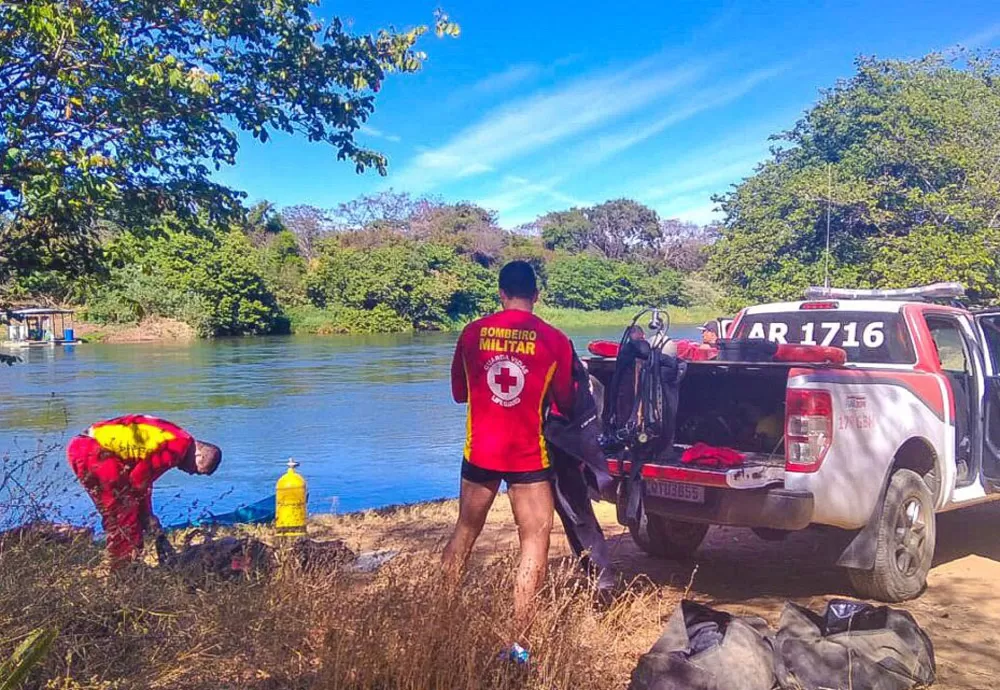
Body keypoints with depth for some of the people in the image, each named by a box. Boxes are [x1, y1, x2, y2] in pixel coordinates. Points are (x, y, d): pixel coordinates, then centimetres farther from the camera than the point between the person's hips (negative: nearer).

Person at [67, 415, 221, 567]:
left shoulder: (172, 439, 16)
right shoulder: (178, 446, -14)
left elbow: (142, 478, 21)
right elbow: (139, 479, -13)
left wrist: (147, 515, 22)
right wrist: (147, 515, 0)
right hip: (93, 451, -10)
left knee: (114, 514, 17)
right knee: (125, 511, -5)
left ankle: (121, 566, 24)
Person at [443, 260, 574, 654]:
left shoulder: (472, 333, 1)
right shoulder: (554, 340, -6)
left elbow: (458, 392, 12)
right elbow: (566, 404, 4)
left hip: (479, 452, 3)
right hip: (528, 456, -3)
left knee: (465, 532, 19)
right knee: (535, 541, 4)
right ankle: (518, 639, -1)